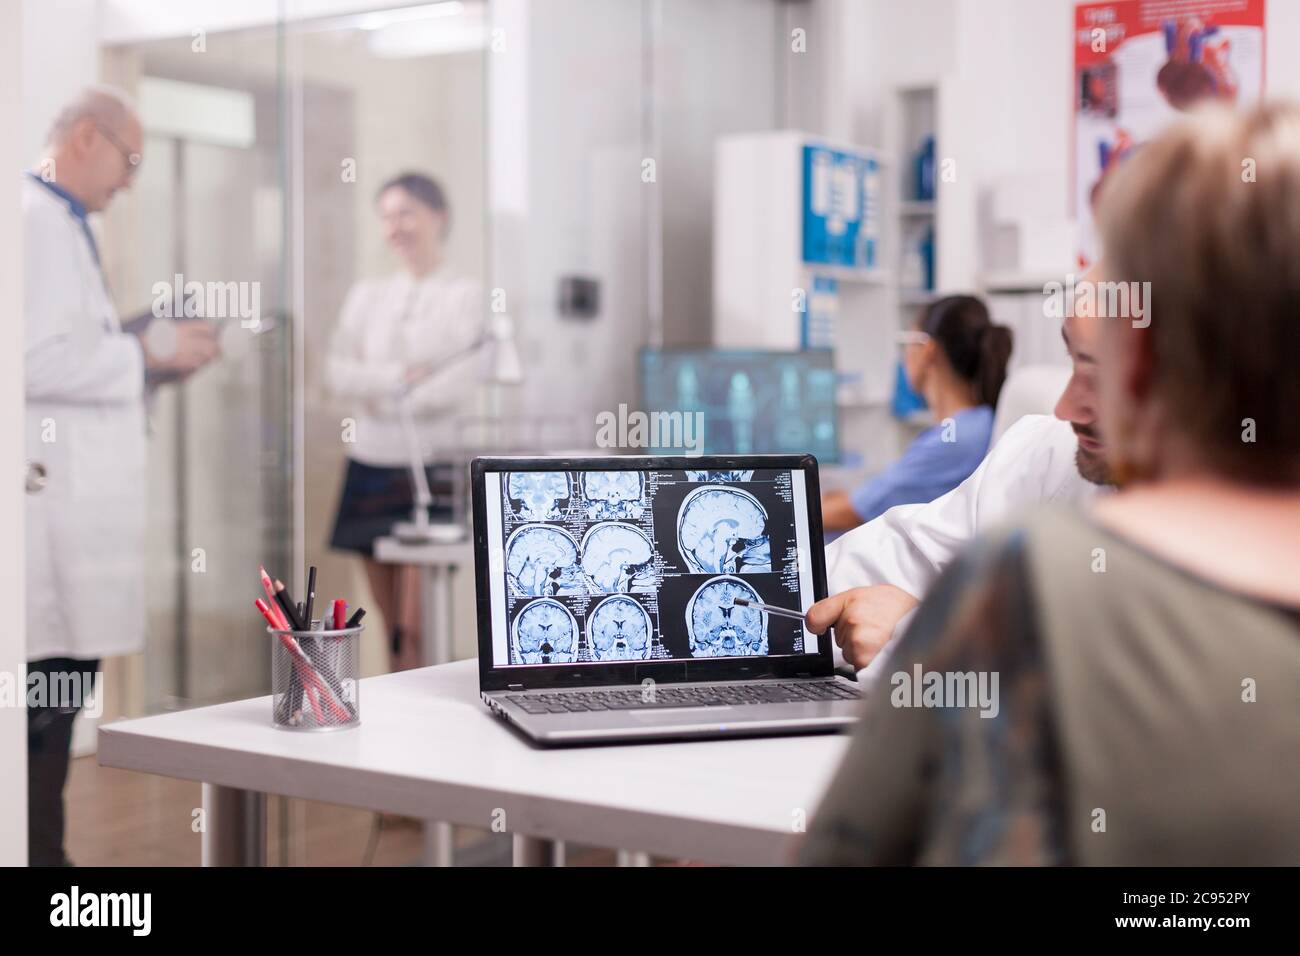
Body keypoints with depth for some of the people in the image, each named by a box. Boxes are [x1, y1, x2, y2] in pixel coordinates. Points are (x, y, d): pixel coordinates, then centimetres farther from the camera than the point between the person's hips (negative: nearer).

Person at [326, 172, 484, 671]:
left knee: (416, 633, -9)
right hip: (369, 466, 4)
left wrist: (376, 398, -4)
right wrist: (399, 375, -13)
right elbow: (338, 370, 1)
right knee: (391, 626, 8)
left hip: (428, 466, -4)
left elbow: (457, 387, -10)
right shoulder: (366, 294, 14)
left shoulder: (463, 297, 1)